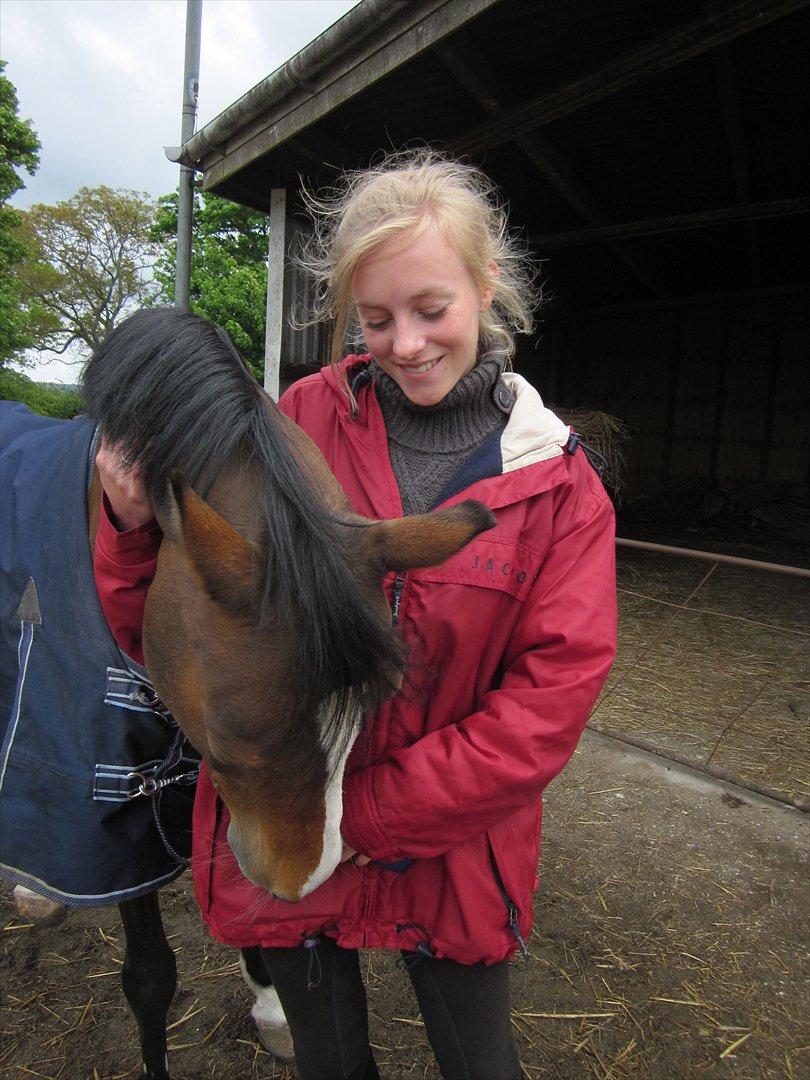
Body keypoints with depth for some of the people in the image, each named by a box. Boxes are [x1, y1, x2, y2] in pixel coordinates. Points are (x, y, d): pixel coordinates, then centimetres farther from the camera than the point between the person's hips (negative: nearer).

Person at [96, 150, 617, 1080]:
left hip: (453, 854, 0)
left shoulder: (559, 481, -10)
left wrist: (367, 815, -17)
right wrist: (146, 528, -28)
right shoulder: (305, 420, -11)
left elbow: (550, 702, -14)